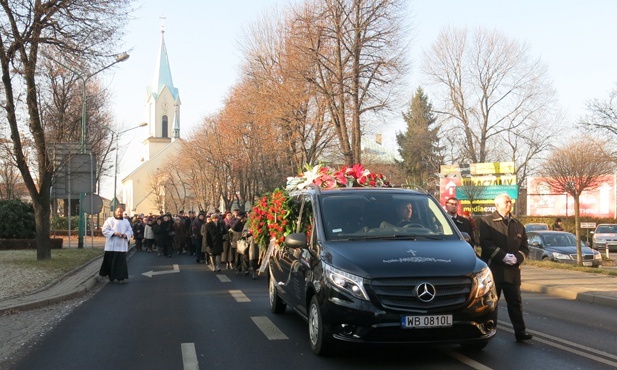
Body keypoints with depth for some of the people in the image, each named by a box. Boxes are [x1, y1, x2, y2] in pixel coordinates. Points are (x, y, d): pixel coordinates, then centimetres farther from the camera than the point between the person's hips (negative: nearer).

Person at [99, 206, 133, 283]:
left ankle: (120, 277, -3)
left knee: (121, 261, -4)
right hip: (112, 246, -2)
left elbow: (130, 231, 9)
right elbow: (105, 230, -5)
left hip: (122, 246, 2)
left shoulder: (126, 221, 13)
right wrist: (114, 233, -18)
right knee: (111, 261, 2)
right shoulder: (109, 220, 4)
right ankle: (111, 276, 15)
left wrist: (125, 235, -12)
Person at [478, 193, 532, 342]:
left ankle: (520, 332, 4)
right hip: (493, 269, -3)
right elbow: (485, 243, -10)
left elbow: (525, 247, 14)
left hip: (512, 271, 4)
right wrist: (503, 256, -17)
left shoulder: (518, 225, 17)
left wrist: (516, 258, -7)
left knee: (515, 302, 2)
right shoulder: (486, 221, 1)